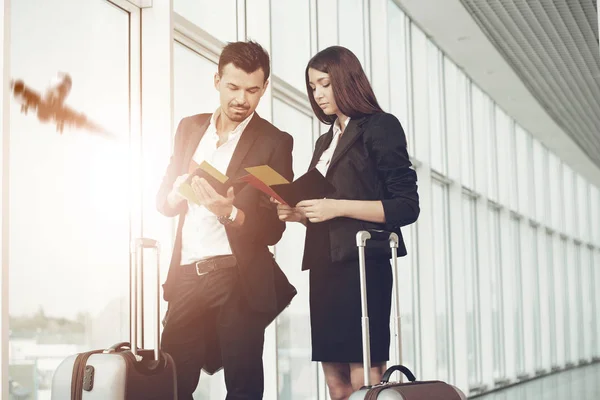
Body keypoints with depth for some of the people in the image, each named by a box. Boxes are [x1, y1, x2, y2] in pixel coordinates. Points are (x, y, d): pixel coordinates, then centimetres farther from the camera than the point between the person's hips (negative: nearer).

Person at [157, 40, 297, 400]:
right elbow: (164, 200, 15)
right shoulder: (190, 128, 13)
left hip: (239, 280, -3)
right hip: (187, 276, 4)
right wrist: (179, 192, -8)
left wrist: (230, 212, -23)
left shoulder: (274, 142, -2)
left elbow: (273, 228, -5)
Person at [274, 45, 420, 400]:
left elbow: (406, 207, -8)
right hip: (324, 266, 8)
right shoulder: (326, 141, 22)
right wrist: (299, 213, 3)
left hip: (361, 264, -7)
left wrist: (338, 207, -15)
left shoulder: (380, 127, 0)